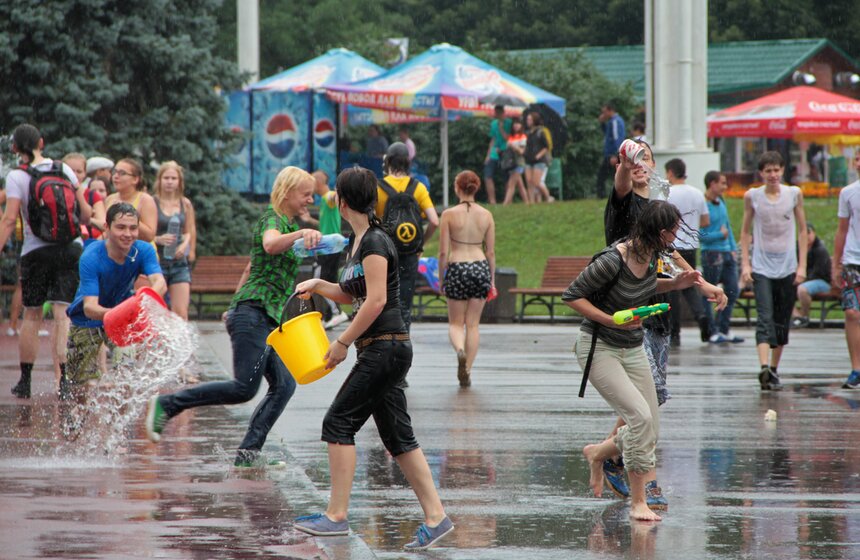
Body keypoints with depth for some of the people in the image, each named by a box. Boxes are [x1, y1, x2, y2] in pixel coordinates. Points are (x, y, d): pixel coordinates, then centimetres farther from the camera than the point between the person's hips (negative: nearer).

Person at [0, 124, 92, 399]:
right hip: (70, 248, 1)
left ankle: (25, 381, 16)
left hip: (36, 251, -1)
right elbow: (85, 213, 7)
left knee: (31, 316, 10)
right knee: (63, 315, -4)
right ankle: (61, 379, -16)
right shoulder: (64, 169, 5)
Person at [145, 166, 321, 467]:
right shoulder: (272, 219, -8)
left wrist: (236, 305, 35)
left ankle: (248, 453, -10)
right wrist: (300, 234, -51)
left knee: (284, 384, -4)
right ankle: (166, 404, -10)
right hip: (254, 311, -10)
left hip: (269, 319, 10)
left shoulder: (288, 223, 23)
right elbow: (270, 244, -34)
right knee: (245, 387, -17)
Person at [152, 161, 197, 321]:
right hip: (157, 261, -2)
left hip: (179, 262, 2)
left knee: (181, 312, -8)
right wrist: (159, 239, -22)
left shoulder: (185, 204, 7)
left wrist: (184, 245, -5)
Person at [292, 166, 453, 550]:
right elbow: (352, 295, 28)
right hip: (382, 350, 10)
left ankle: (337, 515, -6)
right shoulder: (357, 241, 15)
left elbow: (375, 302, -20)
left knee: (339, 423, -7)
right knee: (397, 435, 8)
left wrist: (343, 342, -15)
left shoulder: (375, 242, -14)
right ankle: (435, 517, 6)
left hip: (385, 345, -10)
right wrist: (317, 285, 13)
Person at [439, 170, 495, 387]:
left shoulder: (450, 214, -6)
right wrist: (492, 280, 14)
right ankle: (467, 371, 7)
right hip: (480, 267, 2)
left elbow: (443, 252, -6)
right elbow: (491, 252, 5)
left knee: (456, 323, 10)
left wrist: (441, 278, 5)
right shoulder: (486, 215, 2)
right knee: (473, 324, 10)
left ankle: (460, 350, -21)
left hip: (457, 268, -2)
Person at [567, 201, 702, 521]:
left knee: (650, 432, 5)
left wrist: (675, 285, 2)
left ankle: (597, 453, 35)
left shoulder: (651, 255, -2)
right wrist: (611, 320, -25)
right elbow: (572, 296, -17)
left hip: (633, 348, 8)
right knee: (640, 416, -22)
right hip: (599, 348, -8)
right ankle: (637, 503, -13)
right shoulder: (612, 261, -25)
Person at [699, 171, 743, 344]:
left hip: (727, 253, 9)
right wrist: (721, 235, -8)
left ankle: (723, 330, 17)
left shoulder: (720, 202, 13)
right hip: (712, 253, -9)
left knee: (732, 291, 9)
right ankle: (713, 331, 4)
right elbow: (701, 235, -17)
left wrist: (733, 248, 14)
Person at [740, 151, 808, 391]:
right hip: (761, 266, -2)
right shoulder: (752, 196, 1)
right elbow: (745, 231, 8)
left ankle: (774, 369, 20)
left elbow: (802, 230, 7)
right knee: (765, 319, -16)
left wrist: (802, 265, 1)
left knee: (782, 321, 7)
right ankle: (764, 368, -29)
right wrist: (745, 264, 0)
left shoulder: (794, 194, 3)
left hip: (787, 266, 2)